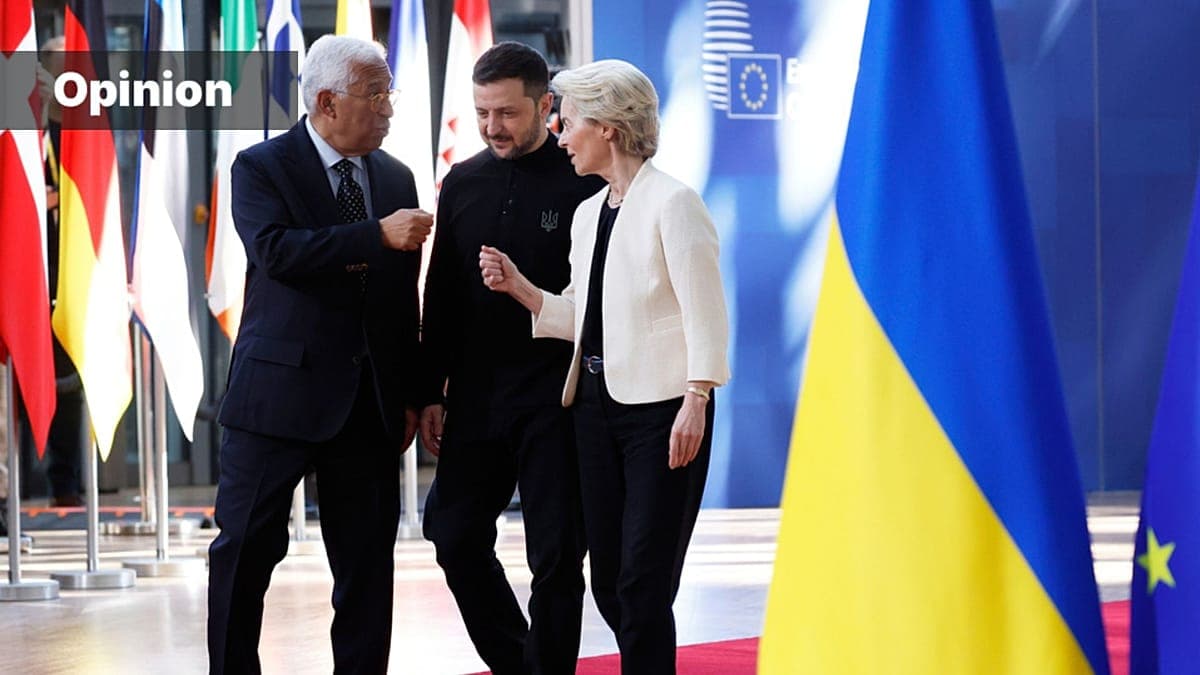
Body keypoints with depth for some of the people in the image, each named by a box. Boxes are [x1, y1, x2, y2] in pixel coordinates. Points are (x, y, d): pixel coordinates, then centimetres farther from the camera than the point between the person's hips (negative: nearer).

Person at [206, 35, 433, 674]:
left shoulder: (395, 178, 12)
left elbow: (404, 298, 15)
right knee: (246, 549, -1)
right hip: (279, 392, -4)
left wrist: (409, 395, 12)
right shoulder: (261, 167, -3)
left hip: (369, 402, 5)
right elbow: (277, 250, -22)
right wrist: (377, 236, -26)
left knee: (368, 561, 6)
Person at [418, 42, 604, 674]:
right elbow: (441, 297, 12)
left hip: (556, 401, -5)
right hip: (476, 396, 5)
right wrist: (432, 392, 9)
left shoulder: (584, 183, -7)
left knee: (555, 556, -1)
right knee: (455, 534, 7)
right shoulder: (462, 183, 8)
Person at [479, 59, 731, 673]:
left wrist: (695, 401, -19)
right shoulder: (587, 214, 14)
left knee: (643, 582, -7)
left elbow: (705, 313, -13)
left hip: (660, 408, -8)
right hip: (597, 404, 8)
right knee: (609, 581, 9)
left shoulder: (671, 203, -9)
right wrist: (518, 287, 4)